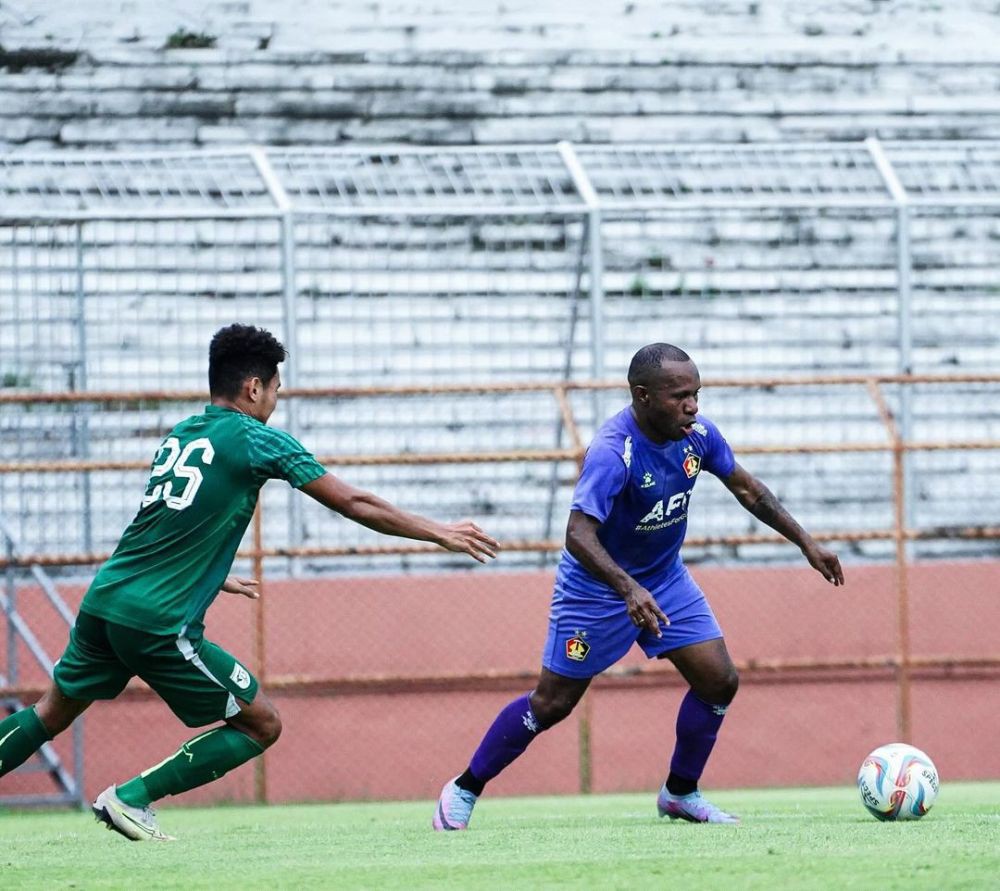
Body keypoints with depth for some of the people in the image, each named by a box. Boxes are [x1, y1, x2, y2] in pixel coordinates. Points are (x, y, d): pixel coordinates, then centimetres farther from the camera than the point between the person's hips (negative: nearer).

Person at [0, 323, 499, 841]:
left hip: (103, 602, 7)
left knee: (53, 713, 24)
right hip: (161, 623, -7)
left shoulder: (178, 435, 15)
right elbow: (353, 504, -2)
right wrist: (439, 533, 7)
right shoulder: (258, 441, -5)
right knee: (262, 726, 5)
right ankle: (130, 798, 0)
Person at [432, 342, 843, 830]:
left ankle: (681, 793, 17)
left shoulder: (696, 432, -12)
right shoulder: (613, 452, -32)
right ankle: (464, 790, 17)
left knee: (719, 681, -3)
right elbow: (578, 534, -39)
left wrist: (806, 542, 6)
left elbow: (745, 488, 6)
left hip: (666, 578, 6)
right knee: (552, 702, 0)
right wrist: (629, 590, -52)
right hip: (597, 587, -6)